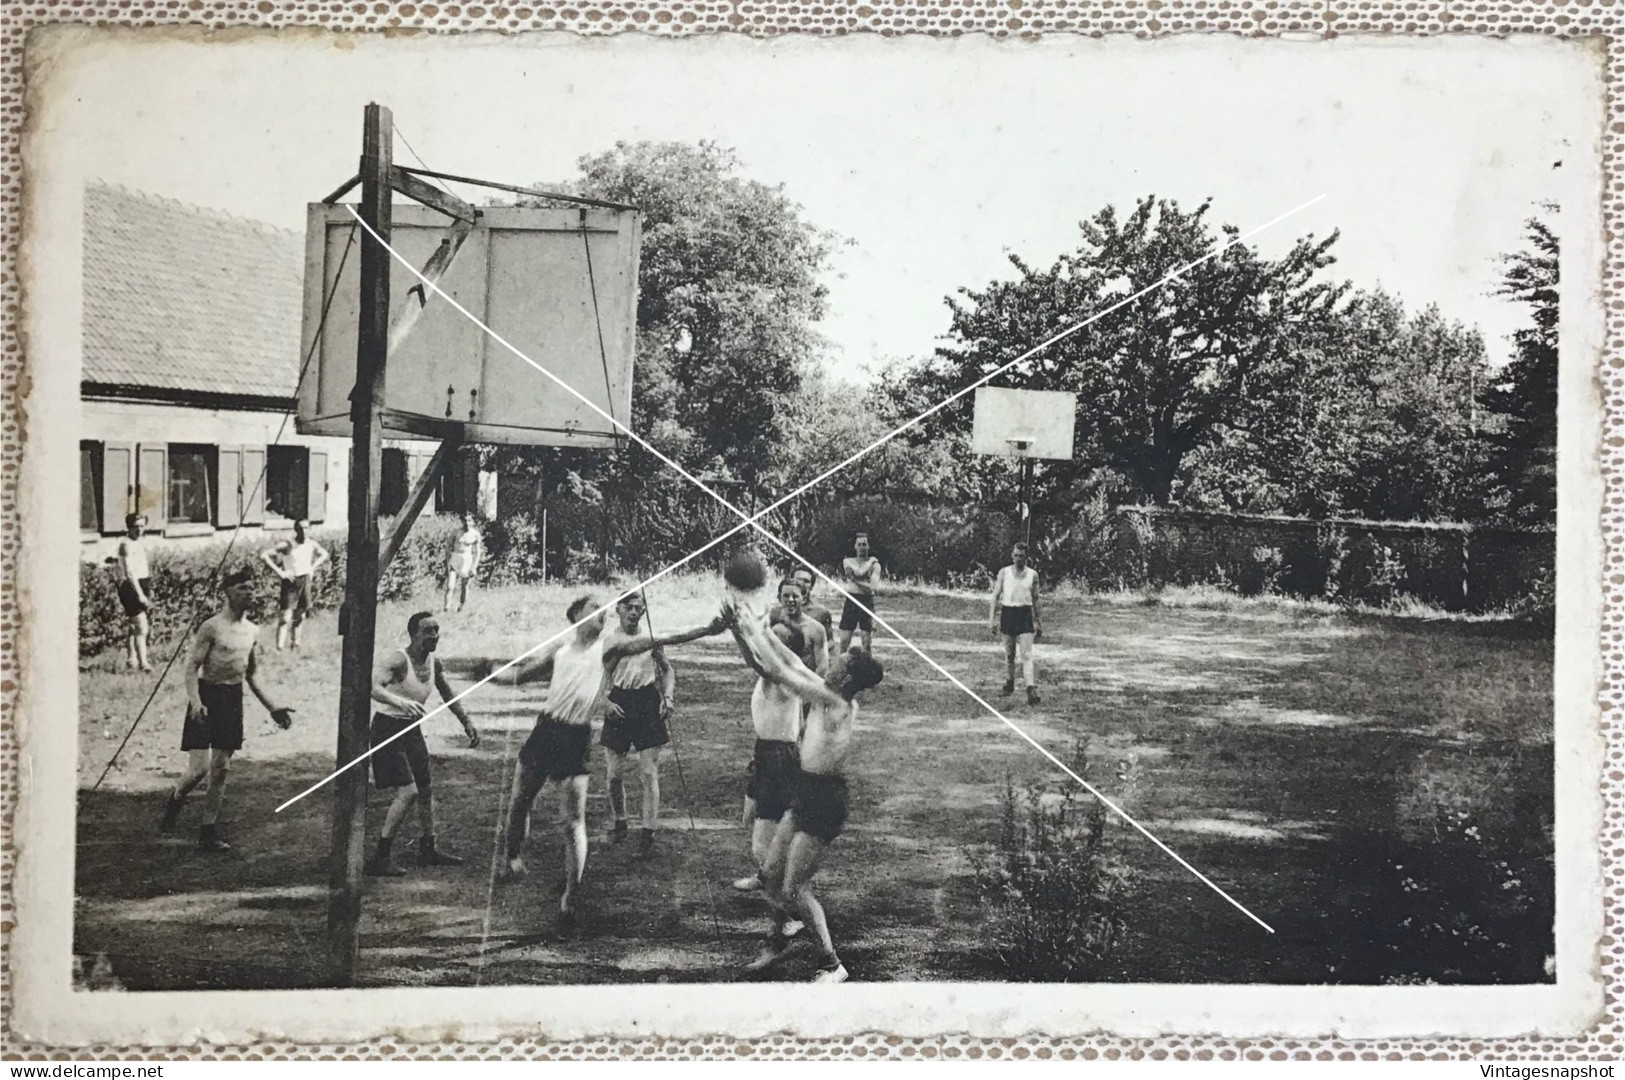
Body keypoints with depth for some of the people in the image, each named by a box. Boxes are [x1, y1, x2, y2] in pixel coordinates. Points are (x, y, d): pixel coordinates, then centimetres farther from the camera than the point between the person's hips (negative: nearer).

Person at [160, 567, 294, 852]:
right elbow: (191, 666, -13)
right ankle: (176, 800, 22)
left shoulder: (253, 631, 9)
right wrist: (195, 701, -27)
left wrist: (271, 707, 15)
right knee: (200, 767, -11)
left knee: (221, 769, 6)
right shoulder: (212, 627, -11)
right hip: (208, 696, -6)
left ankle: (208, 833, 11)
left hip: (233, 699, 6)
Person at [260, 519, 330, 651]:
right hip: (290, 581, -5)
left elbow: (324, 554, 22)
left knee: (300, 615, 12)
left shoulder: (311, 544, 1)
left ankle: (295, 643, 25)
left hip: (305, 580, 5)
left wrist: (313, 568, 8)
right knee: (286, 617, -10)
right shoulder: (287, 545, -14)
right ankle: (279, 648, -10)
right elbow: (264, 554, -17)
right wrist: (279, 572, -18)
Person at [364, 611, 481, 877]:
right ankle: (379, 859, -13)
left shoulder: (434, 663, 2)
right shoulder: (398, 660, -22)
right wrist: (399, 701, -54)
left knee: (426, 791, 15)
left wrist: (467, 722, 18)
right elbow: (372, 686, -39)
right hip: (388, 728, -8)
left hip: (412, 729, 8)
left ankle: (427, 850, 31)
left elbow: (448, 695, 19)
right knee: (407, 792, -18)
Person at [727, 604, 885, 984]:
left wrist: (754, 633, -10)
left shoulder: (836, 704, -22)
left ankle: (833, 964, 5)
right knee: (771, 873, 16)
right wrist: (759, 631, 13)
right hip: (807, 796, 9)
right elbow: (793, 666, 13)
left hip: (824, 803, -9)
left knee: (794, 889, -4)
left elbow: (781, 672, -20)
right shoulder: (831, 698, 3)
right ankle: (779, 938, 36)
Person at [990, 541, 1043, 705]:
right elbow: (996, 596, 3)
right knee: (1009, 654, 12)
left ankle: (1031, 690, -17)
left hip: (1025, 614, -1)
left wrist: (1038, 622, 13)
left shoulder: (1033, 574, 3)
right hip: (1008, 613, 1)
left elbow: (1035, 599, 11)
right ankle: (1009, 684, 29)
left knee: (1026, 654, -11)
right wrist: (992, 619, -4)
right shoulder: (1004, 573, 1)